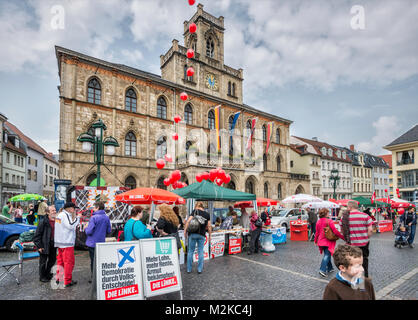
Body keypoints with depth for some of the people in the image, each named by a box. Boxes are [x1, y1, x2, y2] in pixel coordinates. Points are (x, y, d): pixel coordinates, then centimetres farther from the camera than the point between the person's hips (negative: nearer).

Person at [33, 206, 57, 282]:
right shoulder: (43, 222, -14)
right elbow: (37, 235, -11)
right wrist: (39, 246, -12)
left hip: (53, 245, 6)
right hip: (44, 246, -5)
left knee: (52, 260, 17)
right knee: (43, 262, 8)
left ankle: (47, 273, 38)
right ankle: (42, 277, 25)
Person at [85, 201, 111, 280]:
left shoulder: (94, 218, -18)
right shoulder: (107, 218, 0)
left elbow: (89, 231, -19)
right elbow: (109, 231, 5)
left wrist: (86, 228, 2)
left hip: (93, 243, -5)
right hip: (102, 243, 5)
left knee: (93, 261, 7)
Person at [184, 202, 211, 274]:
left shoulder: (195, 211, 1)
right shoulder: (207, 214, 7)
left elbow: (188, 221, -9)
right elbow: (209, 226, 6)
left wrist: (185, 231, -5)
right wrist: (210, 236, 13)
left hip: (192, 233, -1)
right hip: (202, 235, 1)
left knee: (191, 251, 10)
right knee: (200, 252, 10)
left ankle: (189, 269, 16)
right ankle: (200, 269, 13)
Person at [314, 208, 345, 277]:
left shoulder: (318, 222, 5)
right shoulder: (329, 221, -14)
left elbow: (317, 232, 11)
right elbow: (335, 231, -15)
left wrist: (315, 240, 22)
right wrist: (343, 237, -6)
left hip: (321, 241, 6)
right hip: (328, 241, -6)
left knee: (327, 255, 20)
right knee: (327, 255, -4)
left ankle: (330, 268, 29)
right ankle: (322, 270, -13)